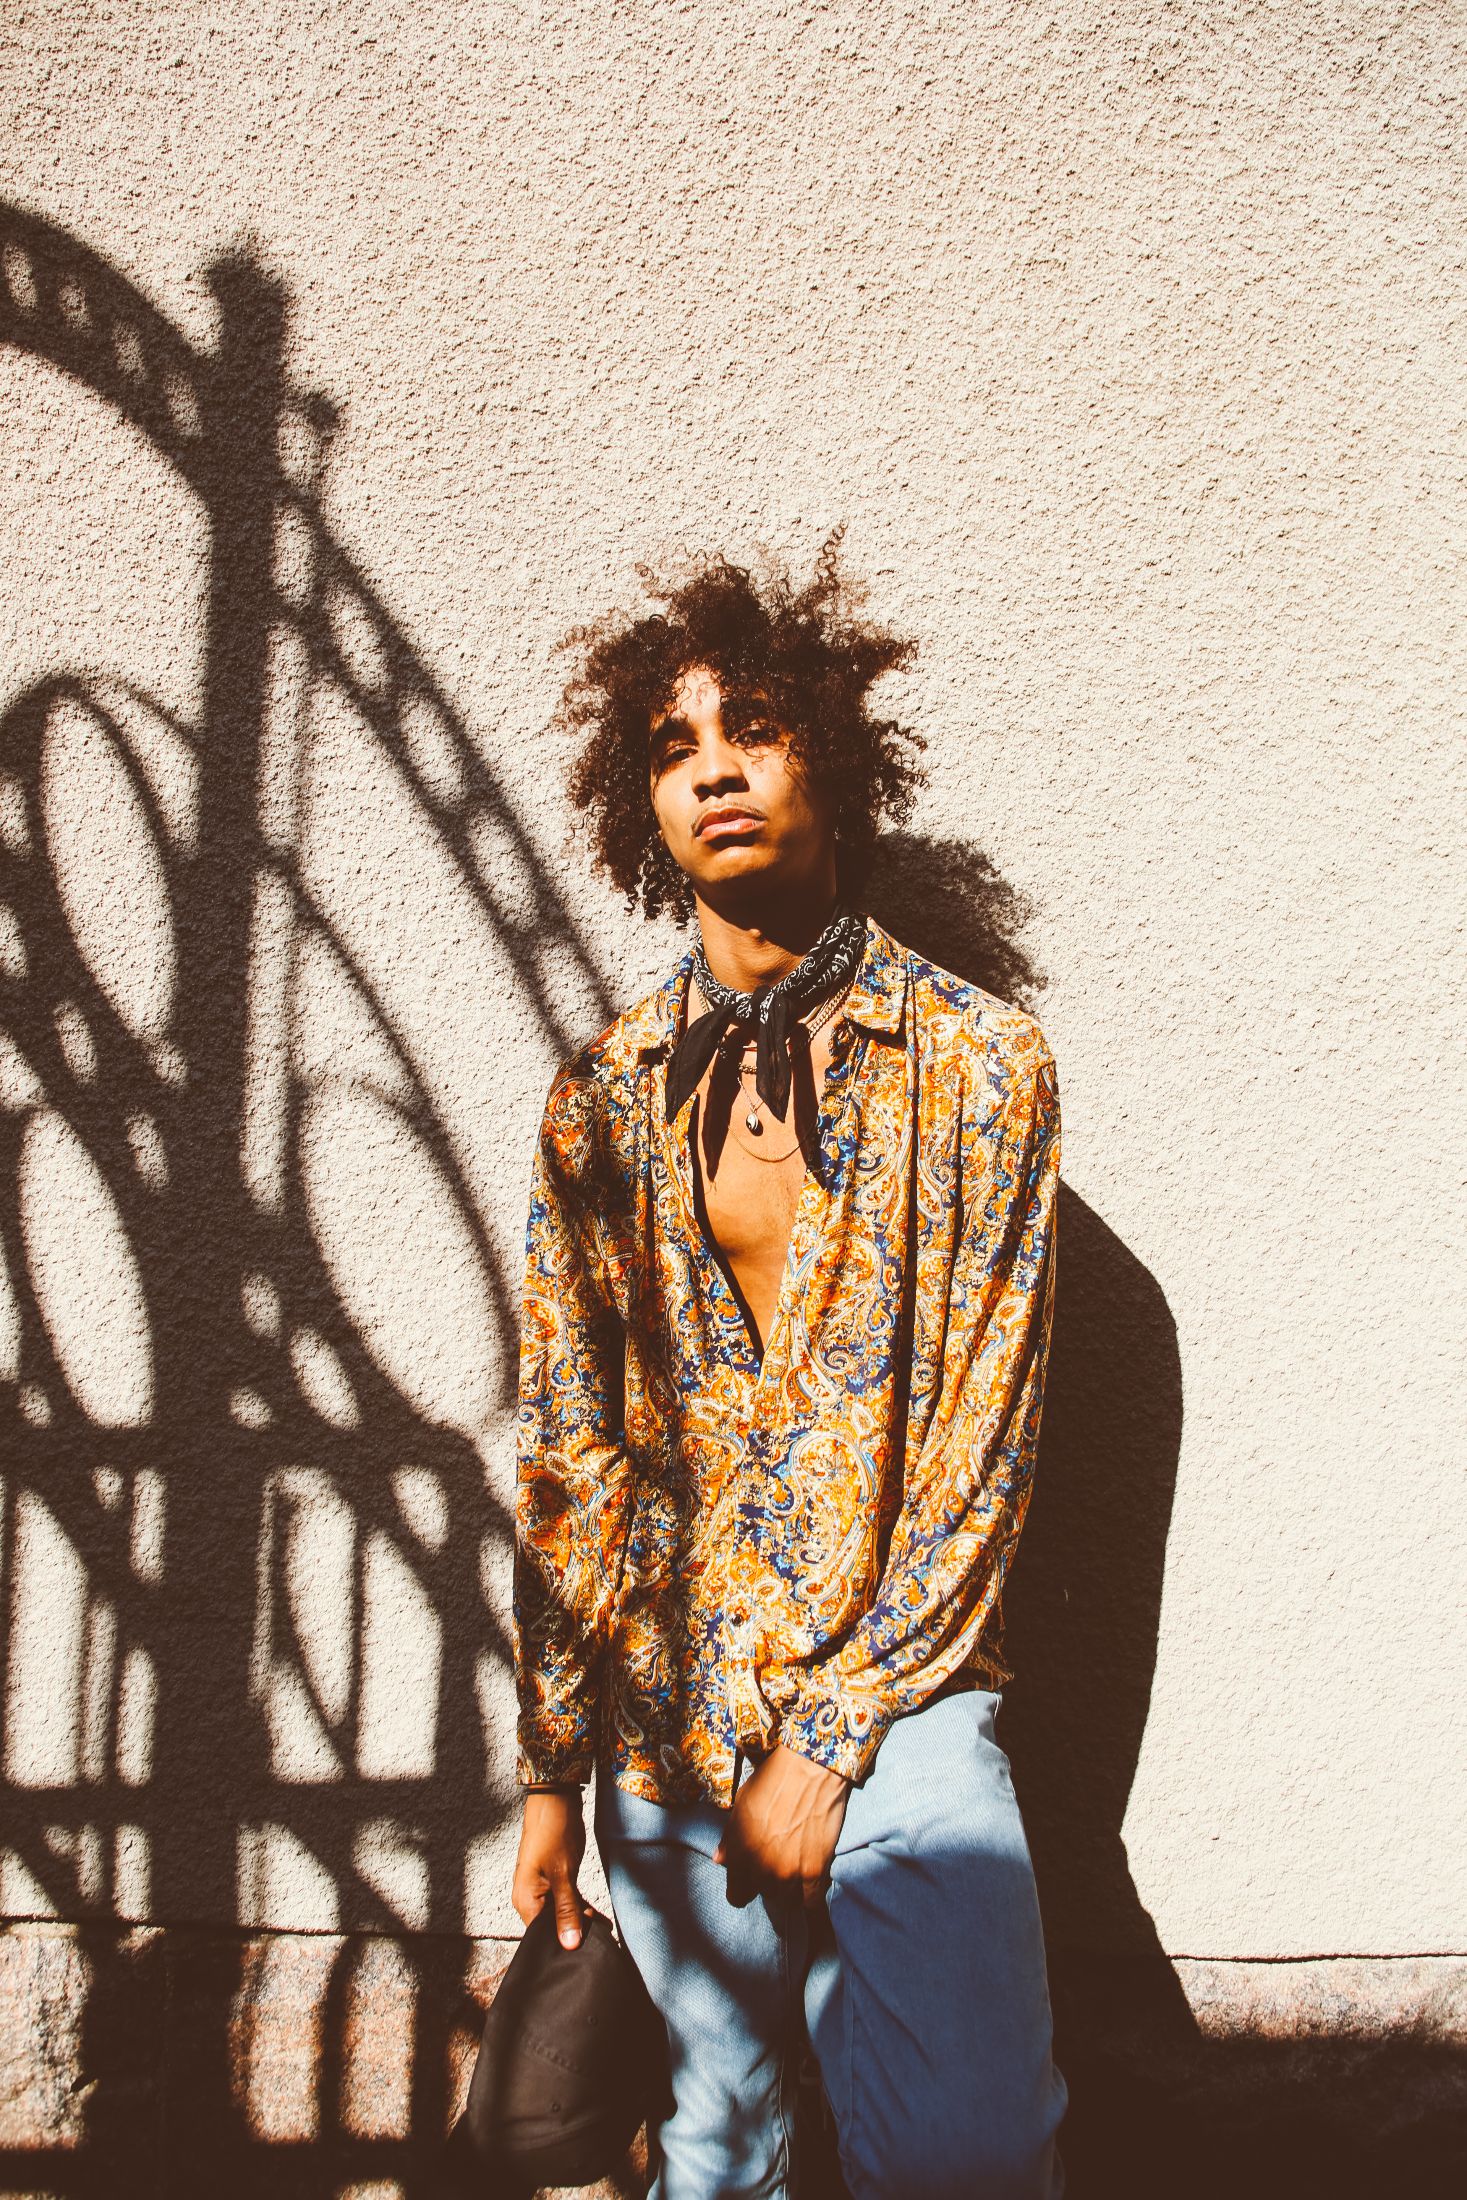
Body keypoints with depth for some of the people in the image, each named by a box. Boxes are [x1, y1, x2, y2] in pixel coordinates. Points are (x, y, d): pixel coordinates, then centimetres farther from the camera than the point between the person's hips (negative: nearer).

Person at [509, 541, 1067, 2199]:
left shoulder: (977, 1063, -4)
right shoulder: (600, 1099, 4)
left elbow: (980, 1442, -6)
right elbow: (564, 1458, 6)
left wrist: (832, 1741, -8)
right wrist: (551, 1770, 4)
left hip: (897, 1690, -2)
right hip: (661, 1706, 3)